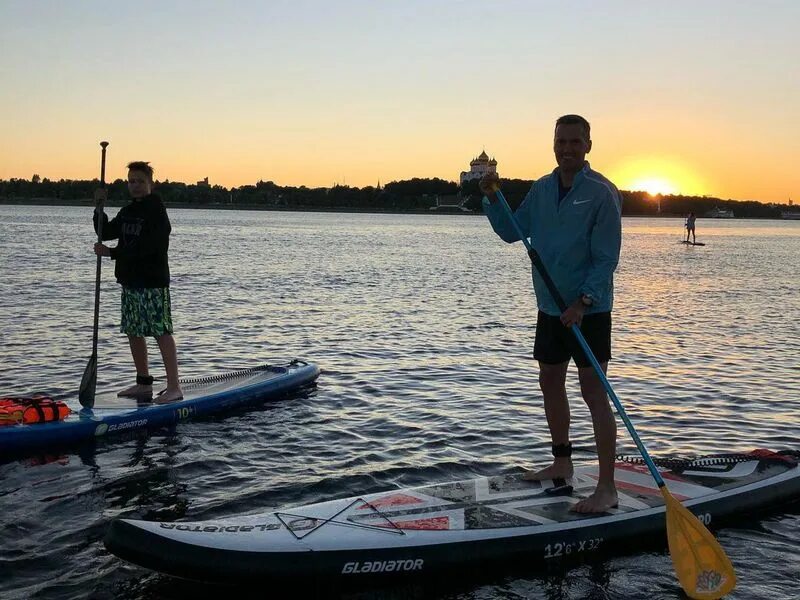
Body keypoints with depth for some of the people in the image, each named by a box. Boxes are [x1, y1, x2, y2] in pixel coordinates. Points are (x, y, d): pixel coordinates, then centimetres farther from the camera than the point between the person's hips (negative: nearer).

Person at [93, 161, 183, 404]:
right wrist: (99, 209, 3)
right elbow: (106, 233, 17)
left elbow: (146, 247, -19)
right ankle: (144, 383, 21)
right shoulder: (127, 211, 16)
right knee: (133, 332, 11)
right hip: (130, 281, 9)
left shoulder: (156, 211, -10)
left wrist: (111, 253, -17)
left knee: (162, 332, -9)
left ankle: (174, 387, -9)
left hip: (153, 283, -9)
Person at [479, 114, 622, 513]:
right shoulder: (541, 189, 9)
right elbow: (510, 232, 15)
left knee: (593, 391, -8)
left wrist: (583, 301, -23)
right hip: (549, 308, 7)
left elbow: (606, 258, -14)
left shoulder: (601, 193, -11)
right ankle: (561, 463, 33)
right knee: (550, 384, 15)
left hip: (589, 311, -7)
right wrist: (492, 199, -1)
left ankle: (606, 488, -5)